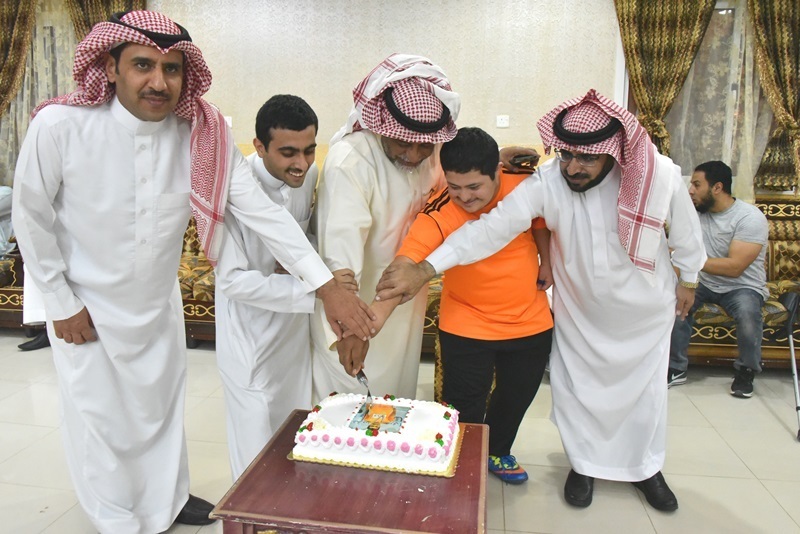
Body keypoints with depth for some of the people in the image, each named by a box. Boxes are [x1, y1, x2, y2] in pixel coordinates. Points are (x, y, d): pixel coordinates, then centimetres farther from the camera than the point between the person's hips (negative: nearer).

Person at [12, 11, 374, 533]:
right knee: (100, 416, 12)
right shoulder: (59, 126, -25)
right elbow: (31, 217, -11)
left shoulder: (204, 134, -19)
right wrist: (62, 303, -8)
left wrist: (328, 286, -29)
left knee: (162, 405, 20)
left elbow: (264, 211, -22)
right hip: (85, 305, -2)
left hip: (159, 302, 3)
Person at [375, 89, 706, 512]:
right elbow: (493, 226, -39)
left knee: (645, 387, 16)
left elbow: (685, 230, -6)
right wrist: (425, 269, -50)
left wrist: (688, 278, 10)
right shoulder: (547, 182, -30)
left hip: (645, 306, 1)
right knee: (574, 385, 10)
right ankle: (586, 464, 38)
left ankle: (646, 467, 42)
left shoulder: (661, 176, -26)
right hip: (579, 307, 0)